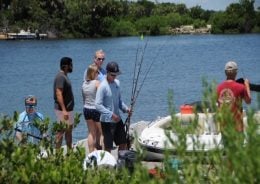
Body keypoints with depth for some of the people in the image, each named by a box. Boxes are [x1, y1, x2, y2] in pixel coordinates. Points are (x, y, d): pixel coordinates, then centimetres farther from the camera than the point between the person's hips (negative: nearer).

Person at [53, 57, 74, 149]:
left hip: (68, 109, 10)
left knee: (69, 130, 16)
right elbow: (58, 94, -25)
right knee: (61, 131, -6)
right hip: (63, 110, -10)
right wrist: (64, 110, -30)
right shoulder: (60, 77, -17)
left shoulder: (64, 76, 14)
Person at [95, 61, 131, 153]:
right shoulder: (103, 86, -16)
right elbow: (98, 105, -20)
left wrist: (126, 109, -1)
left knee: (123, 143, 14)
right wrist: (111, 115, -25)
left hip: (117, 119, 7)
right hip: (107, 121, -7)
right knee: (108, 147, 0)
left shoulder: (117, 83, 6)